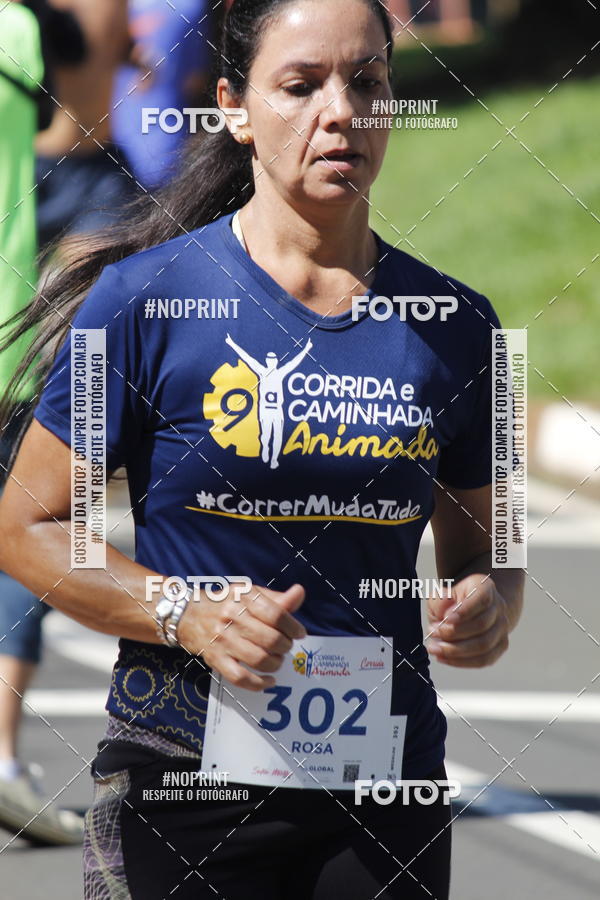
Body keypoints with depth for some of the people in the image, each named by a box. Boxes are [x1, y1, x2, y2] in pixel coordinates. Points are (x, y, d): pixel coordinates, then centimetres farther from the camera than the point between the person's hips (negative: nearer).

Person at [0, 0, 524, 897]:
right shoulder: (149, 299, -5)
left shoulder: (455, 325, 6)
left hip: (385, 786, 3)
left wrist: (488, 606, -7)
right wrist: (187, 615, -16)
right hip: (181, 782, -3)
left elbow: (483, 548, 16)